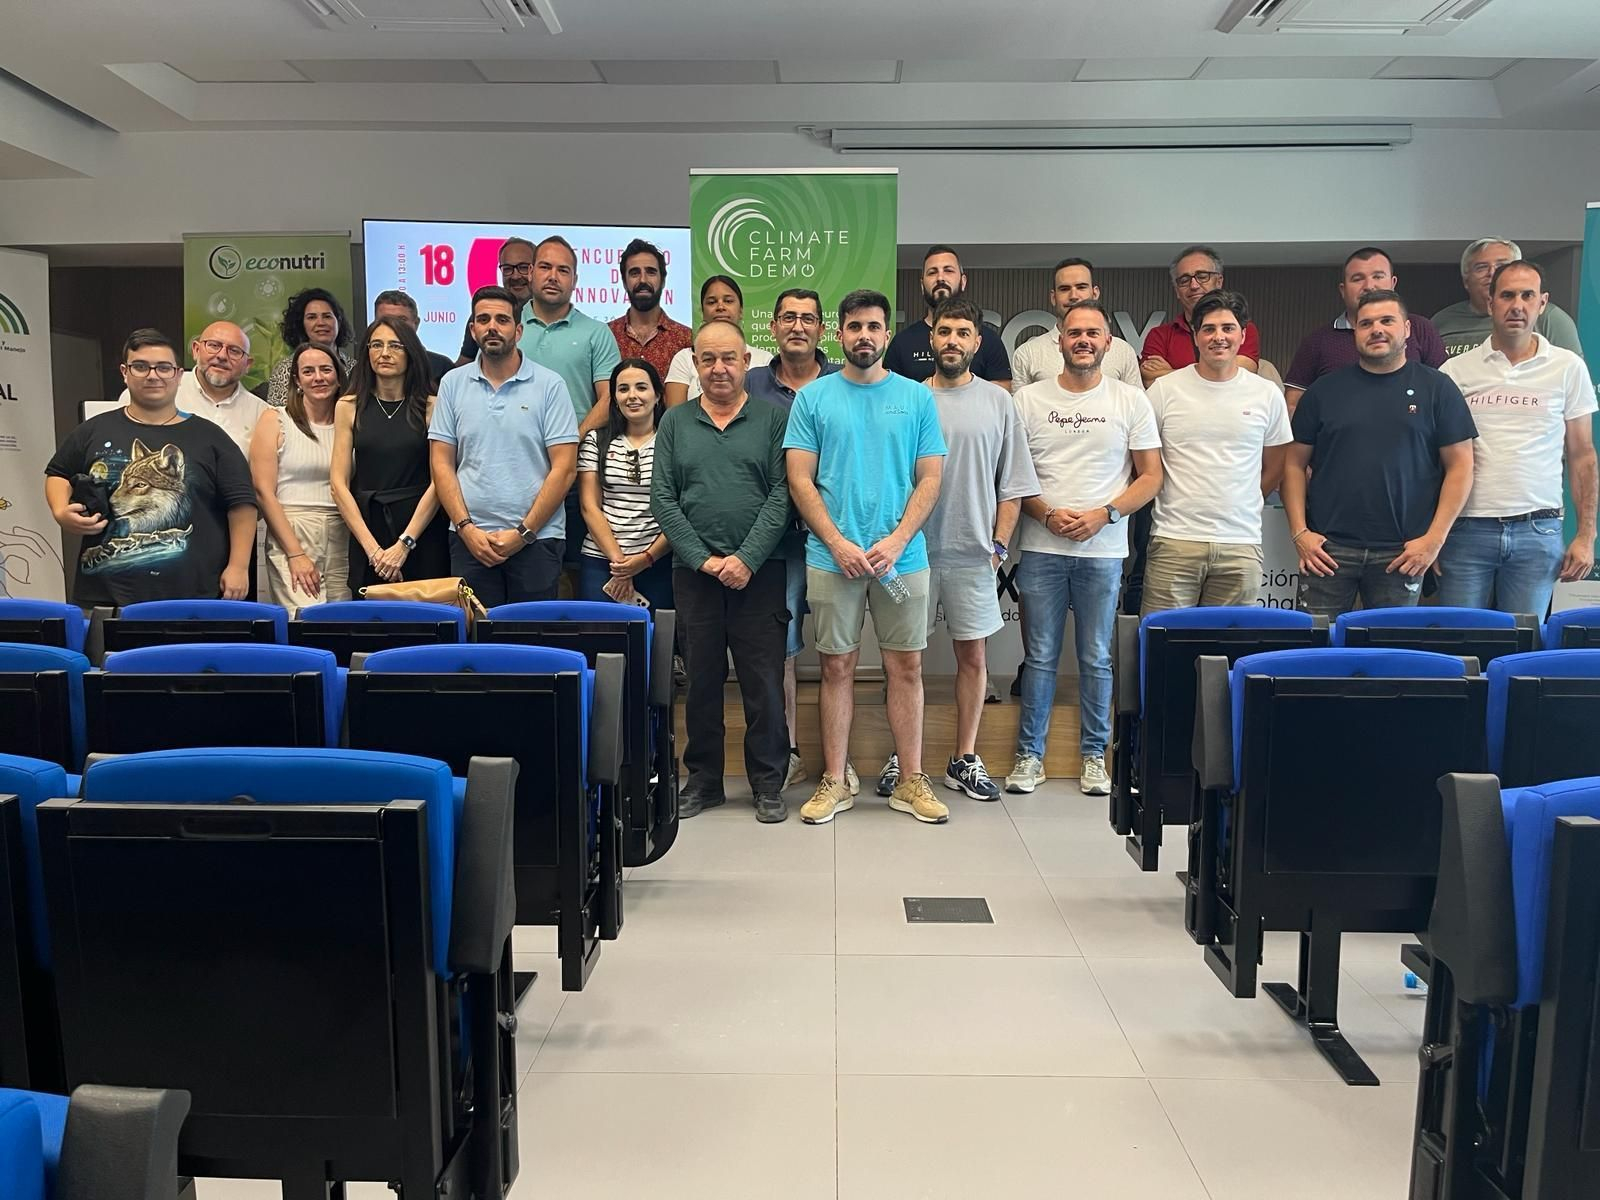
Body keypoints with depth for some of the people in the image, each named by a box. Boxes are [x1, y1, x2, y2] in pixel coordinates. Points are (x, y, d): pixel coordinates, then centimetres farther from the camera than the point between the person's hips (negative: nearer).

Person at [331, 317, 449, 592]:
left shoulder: (431, 407, 0)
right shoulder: (348, 407, 7)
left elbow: (438, 481, -6)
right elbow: (339, 482, 2)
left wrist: (404, 544, -13)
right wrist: (372, 547, -9)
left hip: (422, 530, -2)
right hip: (366, 528, 2)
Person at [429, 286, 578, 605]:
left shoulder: (550, 385, 0)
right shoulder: (453, 383, 8)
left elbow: (564, 468, -5)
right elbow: (441, 463, 6)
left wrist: (524, 532, -9)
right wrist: (466, 528, -5)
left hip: (536, 539, -2)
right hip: (469, 539, 2)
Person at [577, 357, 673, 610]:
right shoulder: (596, 441, 9)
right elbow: (590, 507, 4)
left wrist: (647, 558, -10)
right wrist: (618, 560, -6)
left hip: (659, 561, -1)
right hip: (600, 561, 1)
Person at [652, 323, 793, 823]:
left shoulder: (773, 418, 3)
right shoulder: (675, 422, 9)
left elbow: (781, 495, -4)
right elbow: (662, 498, 3)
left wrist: (747, 559, -13)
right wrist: (703, 559, -8)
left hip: (758, 570, -2)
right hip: (694, 570, 2)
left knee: (763, 681, 2)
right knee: (701, 678, 9)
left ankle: (768, 784, 14)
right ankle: (703, 779, 21)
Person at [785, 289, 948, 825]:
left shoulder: (917, 397, 6)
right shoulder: (813, 397, 4)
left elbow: (930, 479, 2)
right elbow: (800, 480, -1)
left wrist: (895, 542, -11)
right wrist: (839, 544, -11)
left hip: (902, 557, 1)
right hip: (832, 557, -1)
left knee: (906, 666, 5)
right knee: (837, 666, 6)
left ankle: (911, 781, 16)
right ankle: (834, 782, 16)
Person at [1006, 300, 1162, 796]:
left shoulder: (1130, 401, 5)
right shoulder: (1029, 399, 5)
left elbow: (1150, 477, 4)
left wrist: (1104, 514, -10)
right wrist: (1047, 515, -10)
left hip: (1103, 551, 0)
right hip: (1041, 549, 0)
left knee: (1096, 659, 8)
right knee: (1040, 657, 5)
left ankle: (1094, 756, 20)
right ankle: (1029, 755, 15)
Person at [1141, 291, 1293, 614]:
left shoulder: (1267, 395, 7)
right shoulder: (1164, 390, 2)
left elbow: (1275, 466, 17)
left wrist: (1240, 505, 14)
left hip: (1241, 545, 2)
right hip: (1174, 540, -2)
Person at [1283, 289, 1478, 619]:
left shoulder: (1437, 388, 6)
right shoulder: (1324, 391, 9)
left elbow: (1460, 466, 4)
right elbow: (1295, 464, 9)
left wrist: (1434, 538, -5)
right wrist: (1299, 531, -2)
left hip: (1401, 554, 0)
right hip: (1328, 548, 1)